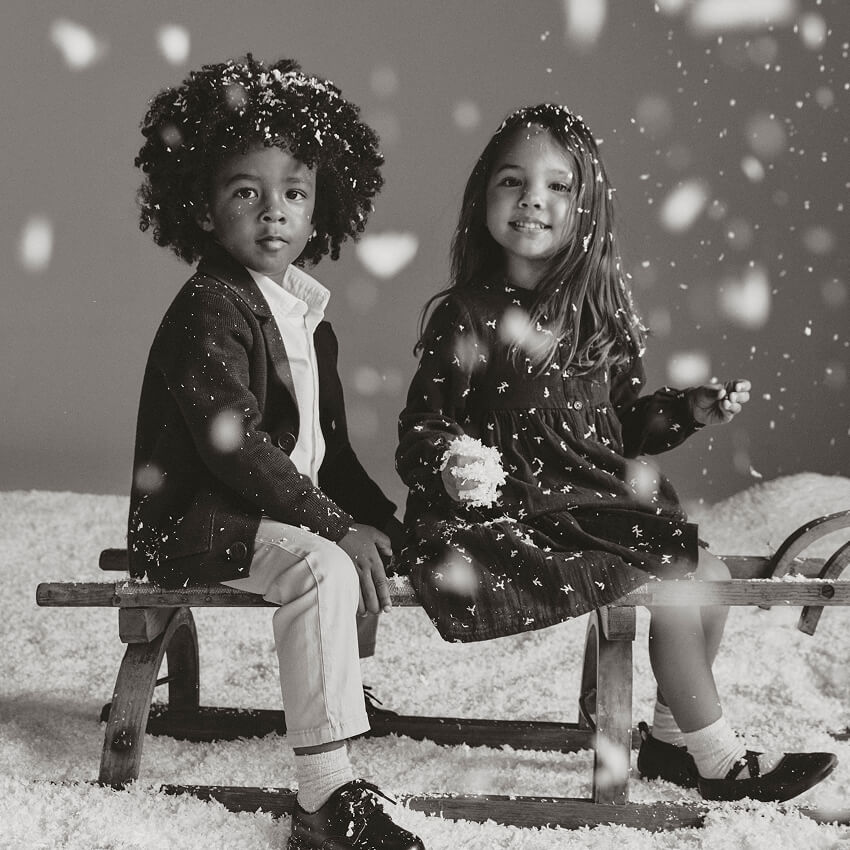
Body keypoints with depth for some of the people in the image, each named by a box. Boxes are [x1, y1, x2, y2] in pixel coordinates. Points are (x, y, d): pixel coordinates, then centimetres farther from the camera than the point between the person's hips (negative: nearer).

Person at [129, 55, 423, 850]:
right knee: (322, 568, -29)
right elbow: (232, 443, -24)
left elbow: (327, 448, 18)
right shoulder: (210, 309, -15)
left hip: (278, 511, 10)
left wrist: (379, 519, 5)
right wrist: (336, 524, -24)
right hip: (193, 523, -9)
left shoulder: (307, 319, 13)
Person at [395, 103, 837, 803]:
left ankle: (672, 736, 18)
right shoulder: (467, 319, -12)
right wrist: (451, 465, -35)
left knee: (713, 573, 1)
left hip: (599, 503, 7)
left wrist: (690, 410, 5)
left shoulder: (601, 317, 6)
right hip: (513, 514, -7)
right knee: (675, 585, -15)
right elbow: (420, 431, -14)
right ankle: (718, 760, 4)